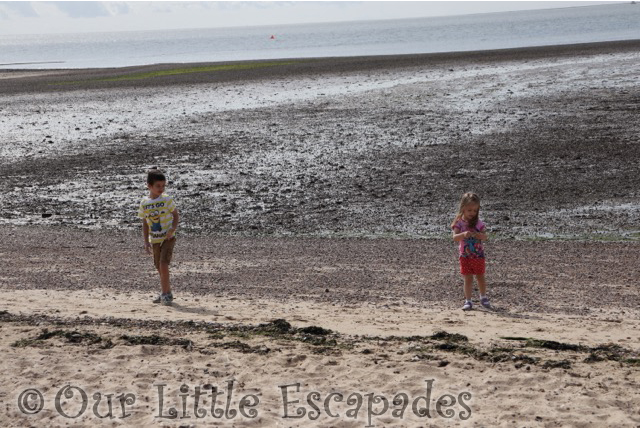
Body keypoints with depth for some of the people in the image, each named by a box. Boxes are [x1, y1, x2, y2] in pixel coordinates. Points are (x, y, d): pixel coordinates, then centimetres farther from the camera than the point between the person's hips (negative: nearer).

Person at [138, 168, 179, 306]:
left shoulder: (167, 200, -8)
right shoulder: (144, 203, 1)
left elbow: (176, 215, -2)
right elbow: (145, 223, 8)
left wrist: (173, 229, -19)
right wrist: (146, 242, 4)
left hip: (168, 238, -4)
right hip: (154, 240, 4)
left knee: (163, 264, -15)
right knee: (159, 267, 13)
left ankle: (165, 293, -8)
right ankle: (166, 292, 28)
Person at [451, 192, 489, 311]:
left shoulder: (479, 223, -4)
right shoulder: (459, 223, -6)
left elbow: (485, 237, -11)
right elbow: (455, 237, -18)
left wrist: (477, 235, -32)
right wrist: (463, 234, -37)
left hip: (478, 255, 1)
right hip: (465, 255, -1)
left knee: (480, 277, 10)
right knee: (468, 279, 2)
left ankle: (483, 297, 29)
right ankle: (468, 301, 8)